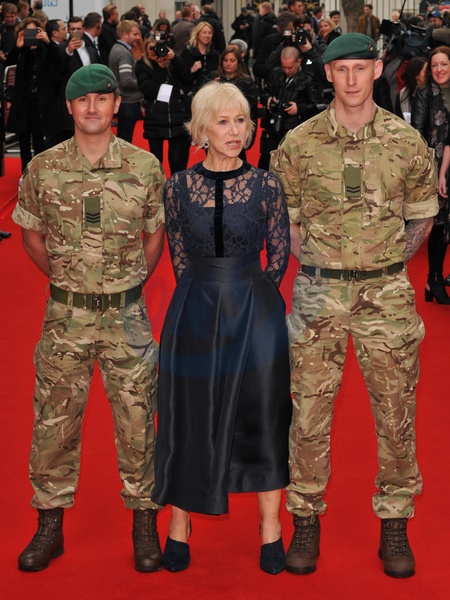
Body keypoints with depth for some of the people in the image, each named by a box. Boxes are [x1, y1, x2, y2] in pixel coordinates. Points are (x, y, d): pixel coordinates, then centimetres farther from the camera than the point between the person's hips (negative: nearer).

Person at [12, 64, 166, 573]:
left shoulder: (145, 167, -2)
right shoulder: (43, 168, -1)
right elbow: (31, 234, 11)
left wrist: (131, 283, 6)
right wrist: (64, 278, 9)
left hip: (126, 313, 0)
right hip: (66, 314, 1)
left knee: (136, 417, 5)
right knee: (54, 418, 7)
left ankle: (144, 524, 19)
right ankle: (49, 525, 20)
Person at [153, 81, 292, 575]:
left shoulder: (265, 185, -4)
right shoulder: (178, 187, -2)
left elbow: (280, 255, 5)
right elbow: (178, 257, 8)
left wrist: (245, 295, 8)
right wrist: (212, 295, 8)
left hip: (256, 313, 0)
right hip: (195, 312, 1)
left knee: (262, 416, 4)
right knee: (189, 417, 6)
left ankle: (270, 531, 16)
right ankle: (179, 526, 19)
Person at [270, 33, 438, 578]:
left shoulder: (407, 141, 1)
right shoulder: (299, 143, -1)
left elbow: (422, 215, 12)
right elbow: (279, 218, 8)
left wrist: (390, 261, 5)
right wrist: (313, 260, 1)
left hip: (387, 293, 1)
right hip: (318, 292, 0)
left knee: (396, 410, 6)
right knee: (309, 409, 4)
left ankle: (394, 522, 20)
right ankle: (305, 518, 19)